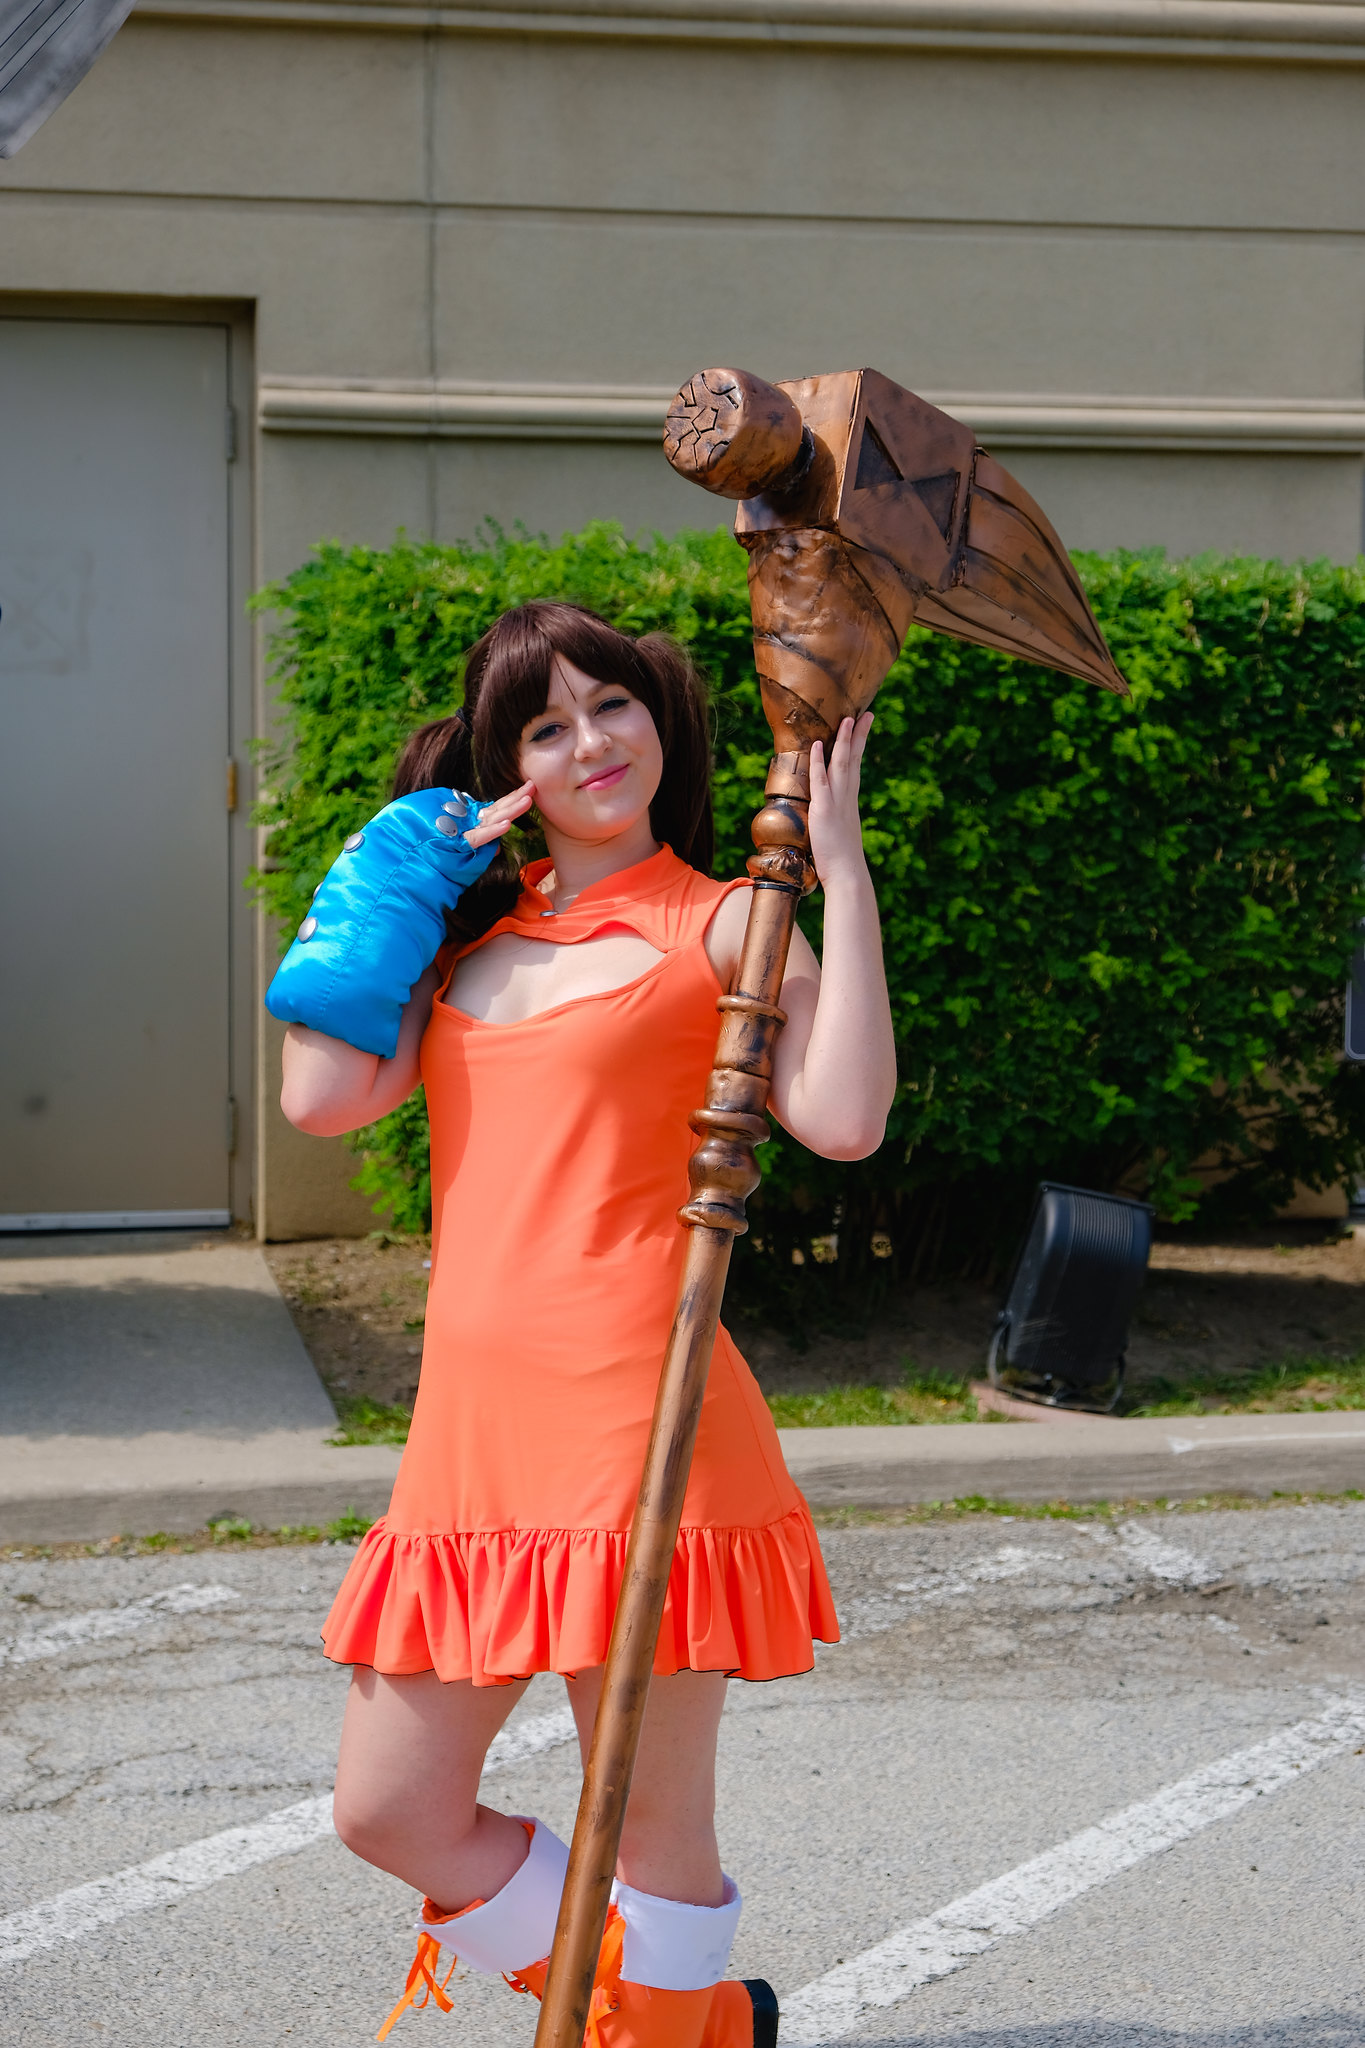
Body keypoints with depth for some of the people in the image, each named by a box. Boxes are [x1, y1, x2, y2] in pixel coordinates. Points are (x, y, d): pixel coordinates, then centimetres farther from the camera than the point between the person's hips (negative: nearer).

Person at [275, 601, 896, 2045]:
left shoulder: (722, 924, 2)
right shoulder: (474, 940, 17)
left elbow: (845, 1118, -14)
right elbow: (322, 1098, 4)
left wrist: (842, 869, -11)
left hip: (633, 1413, -6)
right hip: (473, 1426, 6)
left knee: (649, 1816, 2)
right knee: (391, 1813, 11)